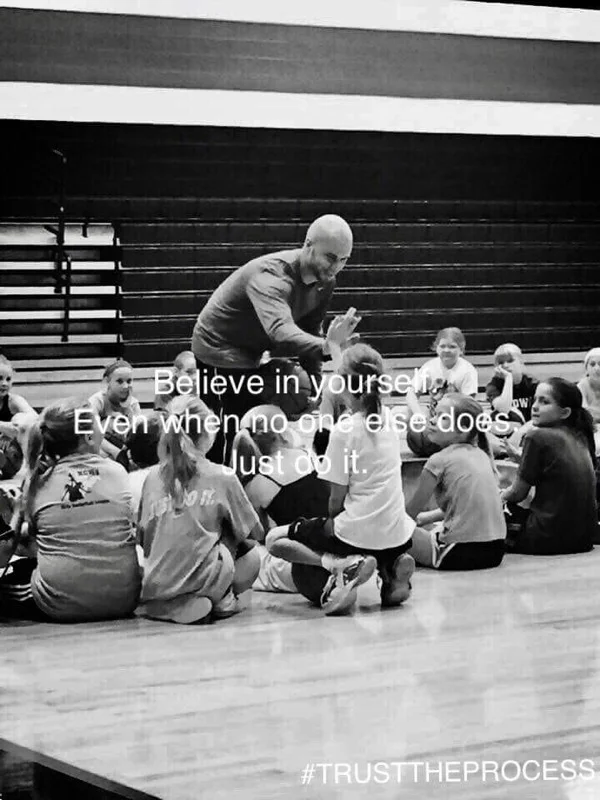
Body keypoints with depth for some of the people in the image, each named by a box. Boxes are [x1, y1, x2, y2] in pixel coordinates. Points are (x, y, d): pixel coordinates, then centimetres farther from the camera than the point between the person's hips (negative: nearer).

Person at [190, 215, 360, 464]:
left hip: (252, 355, 9)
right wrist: (326, 347, -70)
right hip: (220, 348, -9)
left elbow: (309, 331, 3)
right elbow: (280, 333, -53)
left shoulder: (325, 281, -8)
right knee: (228, 437, -12)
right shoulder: (271, 275, -35)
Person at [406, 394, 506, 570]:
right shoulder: (481, 455, 12)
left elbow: (411, 511, 3)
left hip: (462, 552, -7)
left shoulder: (439, 460, -7)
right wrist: (424, 517, 28)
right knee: (433, 528, 32)